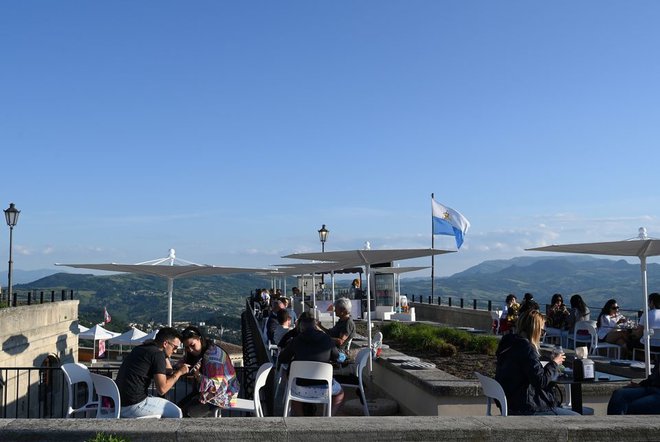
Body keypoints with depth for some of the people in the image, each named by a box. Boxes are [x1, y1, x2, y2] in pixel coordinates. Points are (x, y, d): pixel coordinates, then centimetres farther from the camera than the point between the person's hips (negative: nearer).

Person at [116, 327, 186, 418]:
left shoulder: (140, 349, 16)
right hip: (133, 406, -10)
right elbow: (162, 389, -15)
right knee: (176, 412, 1)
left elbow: (169, 370, 25)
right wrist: (179, 372, -5)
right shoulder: (158, 354, -11)